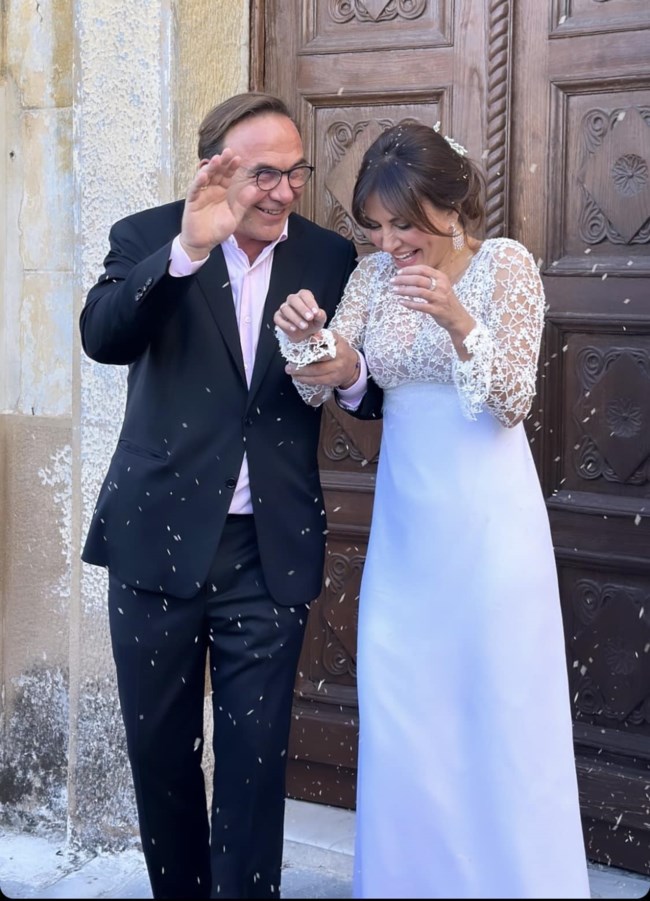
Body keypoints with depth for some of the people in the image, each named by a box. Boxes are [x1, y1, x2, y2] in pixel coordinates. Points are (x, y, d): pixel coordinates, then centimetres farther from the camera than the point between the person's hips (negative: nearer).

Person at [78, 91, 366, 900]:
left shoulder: (329, 258, 2)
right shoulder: (149, 238, -3)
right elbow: (102, 336, -21)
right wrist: (188, 248, -34)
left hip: (270, 550, 0)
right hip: (157, 537, 0)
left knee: (255, 756, 5)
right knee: (159, 748, 14)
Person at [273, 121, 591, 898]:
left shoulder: (505, 264, -7)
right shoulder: (375, 274, 6)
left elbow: (513, 401, -12)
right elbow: (324, 381, 1)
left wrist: (457, 319, -28)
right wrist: (305, 338, -21)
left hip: (486, 513, -5)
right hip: (403, 515, 5)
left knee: (500, 713, 1)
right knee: (400, 715, 9)